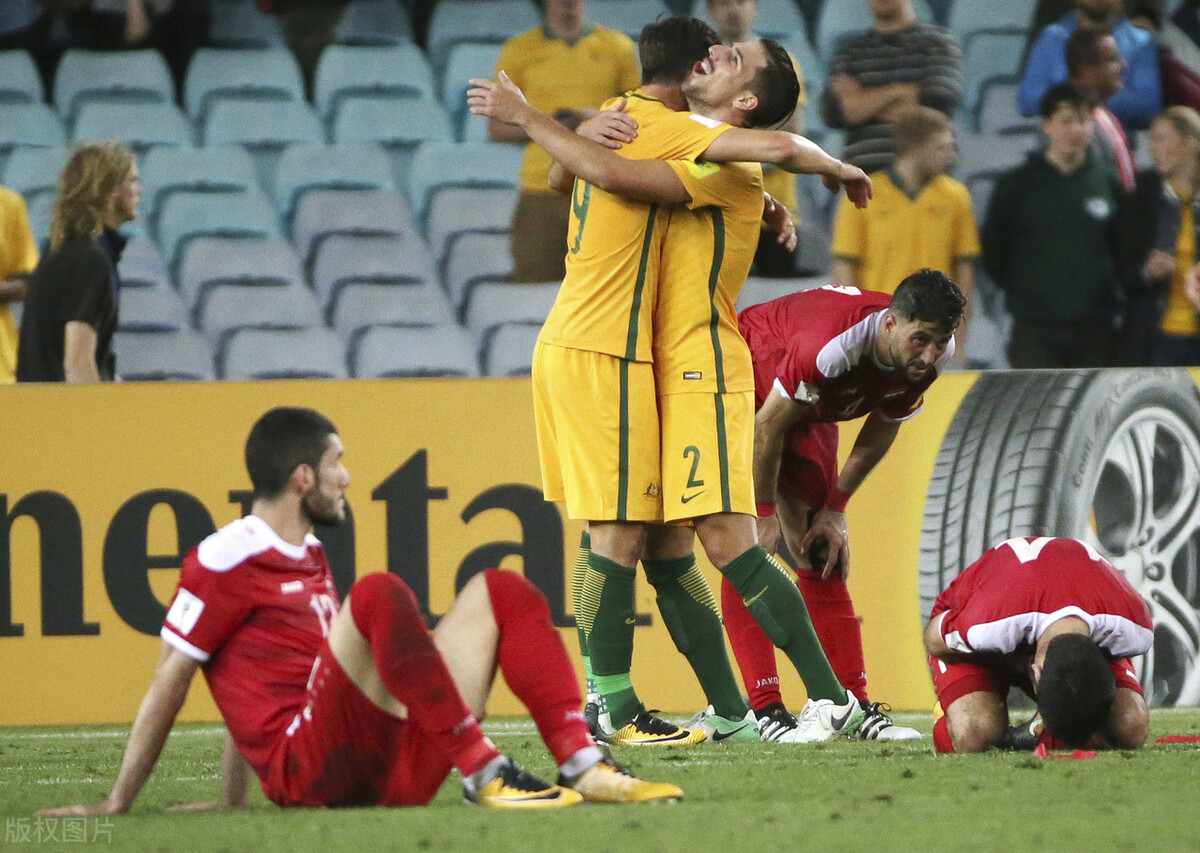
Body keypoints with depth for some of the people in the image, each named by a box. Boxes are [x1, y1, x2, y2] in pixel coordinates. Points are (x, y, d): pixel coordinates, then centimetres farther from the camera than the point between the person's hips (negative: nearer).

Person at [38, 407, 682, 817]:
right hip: (312, 771, -8)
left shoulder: (309, 558, 24)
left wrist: (232, 803, 25)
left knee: (498, 591, 6)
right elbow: (168, 685, -1)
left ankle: (582, 765, -14)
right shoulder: (224, 561, -2)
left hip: (397, 769, 8)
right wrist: (115, 807, 1)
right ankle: (485, 776, -33)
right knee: (379, 594, -29)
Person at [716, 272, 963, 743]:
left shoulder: (932, 356, -19)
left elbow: (880, 433, -1)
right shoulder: (830, 346, -41)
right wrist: (767, 513, -15)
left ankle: (854, 705, 0)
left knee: (823, 557, 3)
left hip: (810, 412, 7)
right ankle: (763, 708, -20)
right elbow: (768, 427, -27)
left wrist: (834, 509, -1)